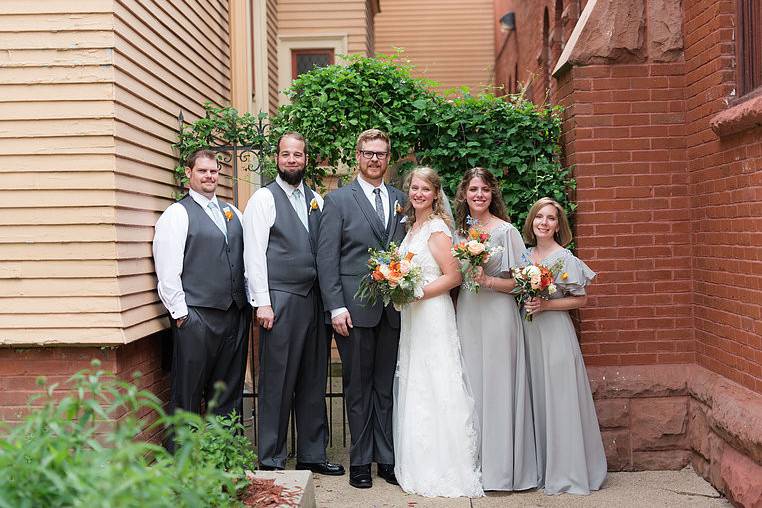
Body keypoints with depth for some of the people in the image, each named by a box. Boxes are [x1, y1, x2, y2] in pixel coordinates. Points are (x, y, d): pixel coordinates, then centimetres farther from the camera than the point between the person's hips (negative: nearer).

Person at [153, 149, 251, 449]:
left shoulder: (231, 211, 17)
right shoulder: (177, 214, -2)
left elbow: (248, 258, 18)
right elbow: (167, 270, -8)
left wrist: (248, 302, 10)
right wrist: (180, 313, -11)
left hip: (236, 313, 6)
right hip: (196, 316, -6)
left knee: (229, 393, 13)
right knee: (188, 394, 0)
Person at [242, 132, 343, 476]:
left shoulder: (316, 200, 15)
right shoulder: (264, 199, -2)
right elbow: (254, 254, -7)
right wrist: (262, 302, -13)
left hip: (315, 301, 6)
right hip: (281, 302, -6)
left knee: (313, 382, 12)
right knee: (277, 384, 0)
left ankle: (312, 454, 24)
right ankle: (271, 461, 12)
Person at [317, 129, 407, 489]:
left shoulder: (400, 201, 12)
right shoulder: (339, 200, 1)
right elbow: (326, 257, -4)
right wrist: (336, 307, -11)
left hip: (393, 310, 3)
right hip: (355, 309, -3)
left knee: (387, 387, 9)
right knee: (358, 388, 6)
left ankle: (387, 458, 19)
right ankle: (360, 460, 17)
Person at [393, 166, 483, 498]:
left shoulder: (437, 230, -11)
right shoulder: (412, 227, 15)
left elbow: (453, 276, -15)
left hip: (433, 315, -9)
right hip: (412, 318, 9)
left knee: (433, 391, -4)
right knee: (414, 390, 11)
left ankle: (443, 472, 7)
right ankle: (421, 467, 21)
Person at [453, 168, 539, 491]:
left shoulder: (506, 231, -5)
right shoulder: (460, 232, 11)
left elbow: (520, 281, -7)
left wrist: (488, 281, -18)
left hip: (498, 315, -5)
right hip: (467, 315, 5)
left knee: (497, 386, -2)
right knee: (470, 386, 8)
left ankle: (501, 469, 10)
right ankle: (474, 464, 18)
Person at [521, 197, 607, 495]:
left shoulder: (565, 258, -8)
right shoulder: (526, 255, 10)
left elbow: (580, 300, -7)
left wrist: (545, 305, -16)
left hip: (554, 333, -6)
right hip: (529, 332, 6)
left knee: (558, 399, -2)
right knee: (536, 398, 9)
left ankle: (567, 472, 10)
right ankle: (541, 467, 20)